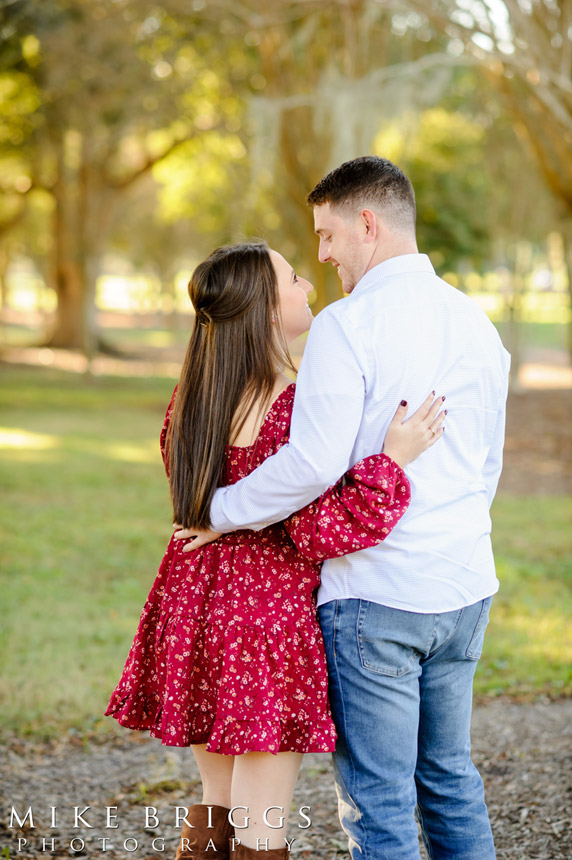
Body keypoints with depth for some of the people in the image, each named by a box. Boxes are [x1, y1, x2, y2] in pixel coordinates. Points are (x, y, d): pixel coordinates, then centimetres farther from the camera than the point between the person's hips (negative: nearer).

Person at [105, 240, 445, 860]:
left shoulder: (190, 395, 4)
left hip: (195, 606, 8)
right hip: (271, 616, -8)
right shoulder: (295, 410, -20)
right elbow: (323, 532, -22)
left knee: (216, 807, 22)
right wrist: (393, 459, -21)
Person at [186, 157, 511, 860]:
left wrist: (222, 511, -6)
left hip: (376, 592, -7)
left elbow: (314, 464, -20)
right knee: (450, 777, 18)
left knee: (378, 800, 1)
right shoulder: (476, 322, 10)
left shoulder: (347, 325, -13)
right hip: (465, 589, 8)